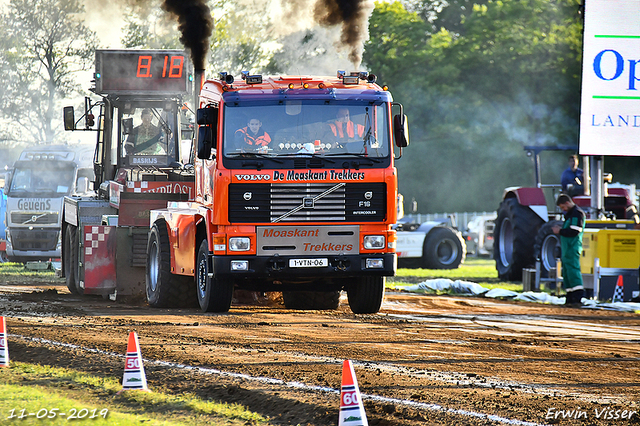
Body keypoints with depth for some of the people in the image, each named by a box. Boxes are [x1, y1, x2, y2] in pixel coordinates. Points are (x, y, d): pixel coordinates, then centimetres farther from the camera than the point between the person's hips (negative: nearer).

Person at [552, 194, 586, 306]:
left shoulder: (577, 213, -11)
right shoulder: (570, 214, 21)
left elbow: (574, 232, -19)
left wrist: (560, 231, -10)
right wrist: (560, 230, 13)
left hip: (573, 249, -11)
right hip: (567, 248, 11)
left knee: (573, 270, -16)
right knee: (567, 274, 10)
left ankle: (578, 297, -22)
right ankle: (570, 299, 11)